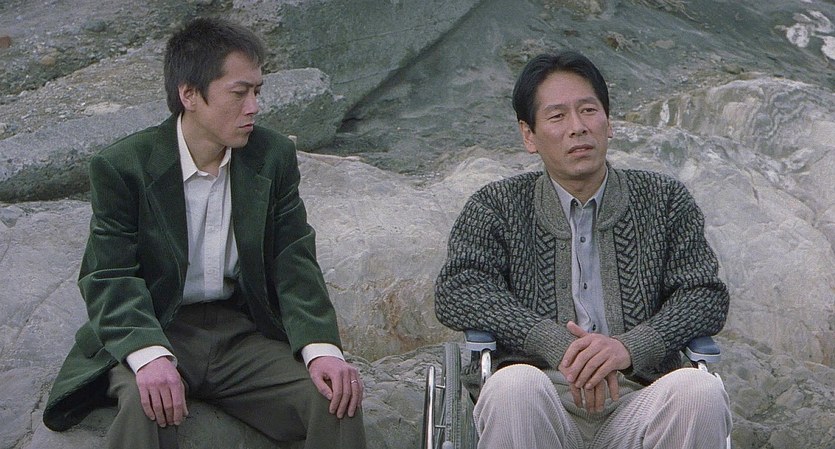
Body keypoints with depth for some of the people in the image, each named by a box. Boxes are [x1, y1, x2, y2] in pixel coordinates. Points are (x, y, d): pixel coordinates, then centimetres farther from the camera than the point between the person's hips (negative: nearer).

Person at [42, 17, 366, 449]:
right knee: (145, 405, -37)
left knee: (338, 401, -20)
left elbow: (295, 262, 1)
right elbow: (110, 277, -12)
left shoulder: (273, 157, 2)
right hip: (154, 330, -3)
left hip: (243, 331, 4)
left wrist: (322, 347, -17)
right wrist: (149, 355, -32)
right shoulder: (121, 167, -8)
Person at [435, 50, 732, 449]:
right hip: (546, 403, -1)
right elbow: (455, 291, 0)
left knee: (699, 389, -31)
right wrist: (554, 342, -15)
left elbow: (707, 296, 8)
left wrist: (631, 348, -12)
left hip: (637, 403, 1)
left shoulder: (665, 202, 18)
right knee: (513, 385, -35)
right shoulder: (498, 207, 15)